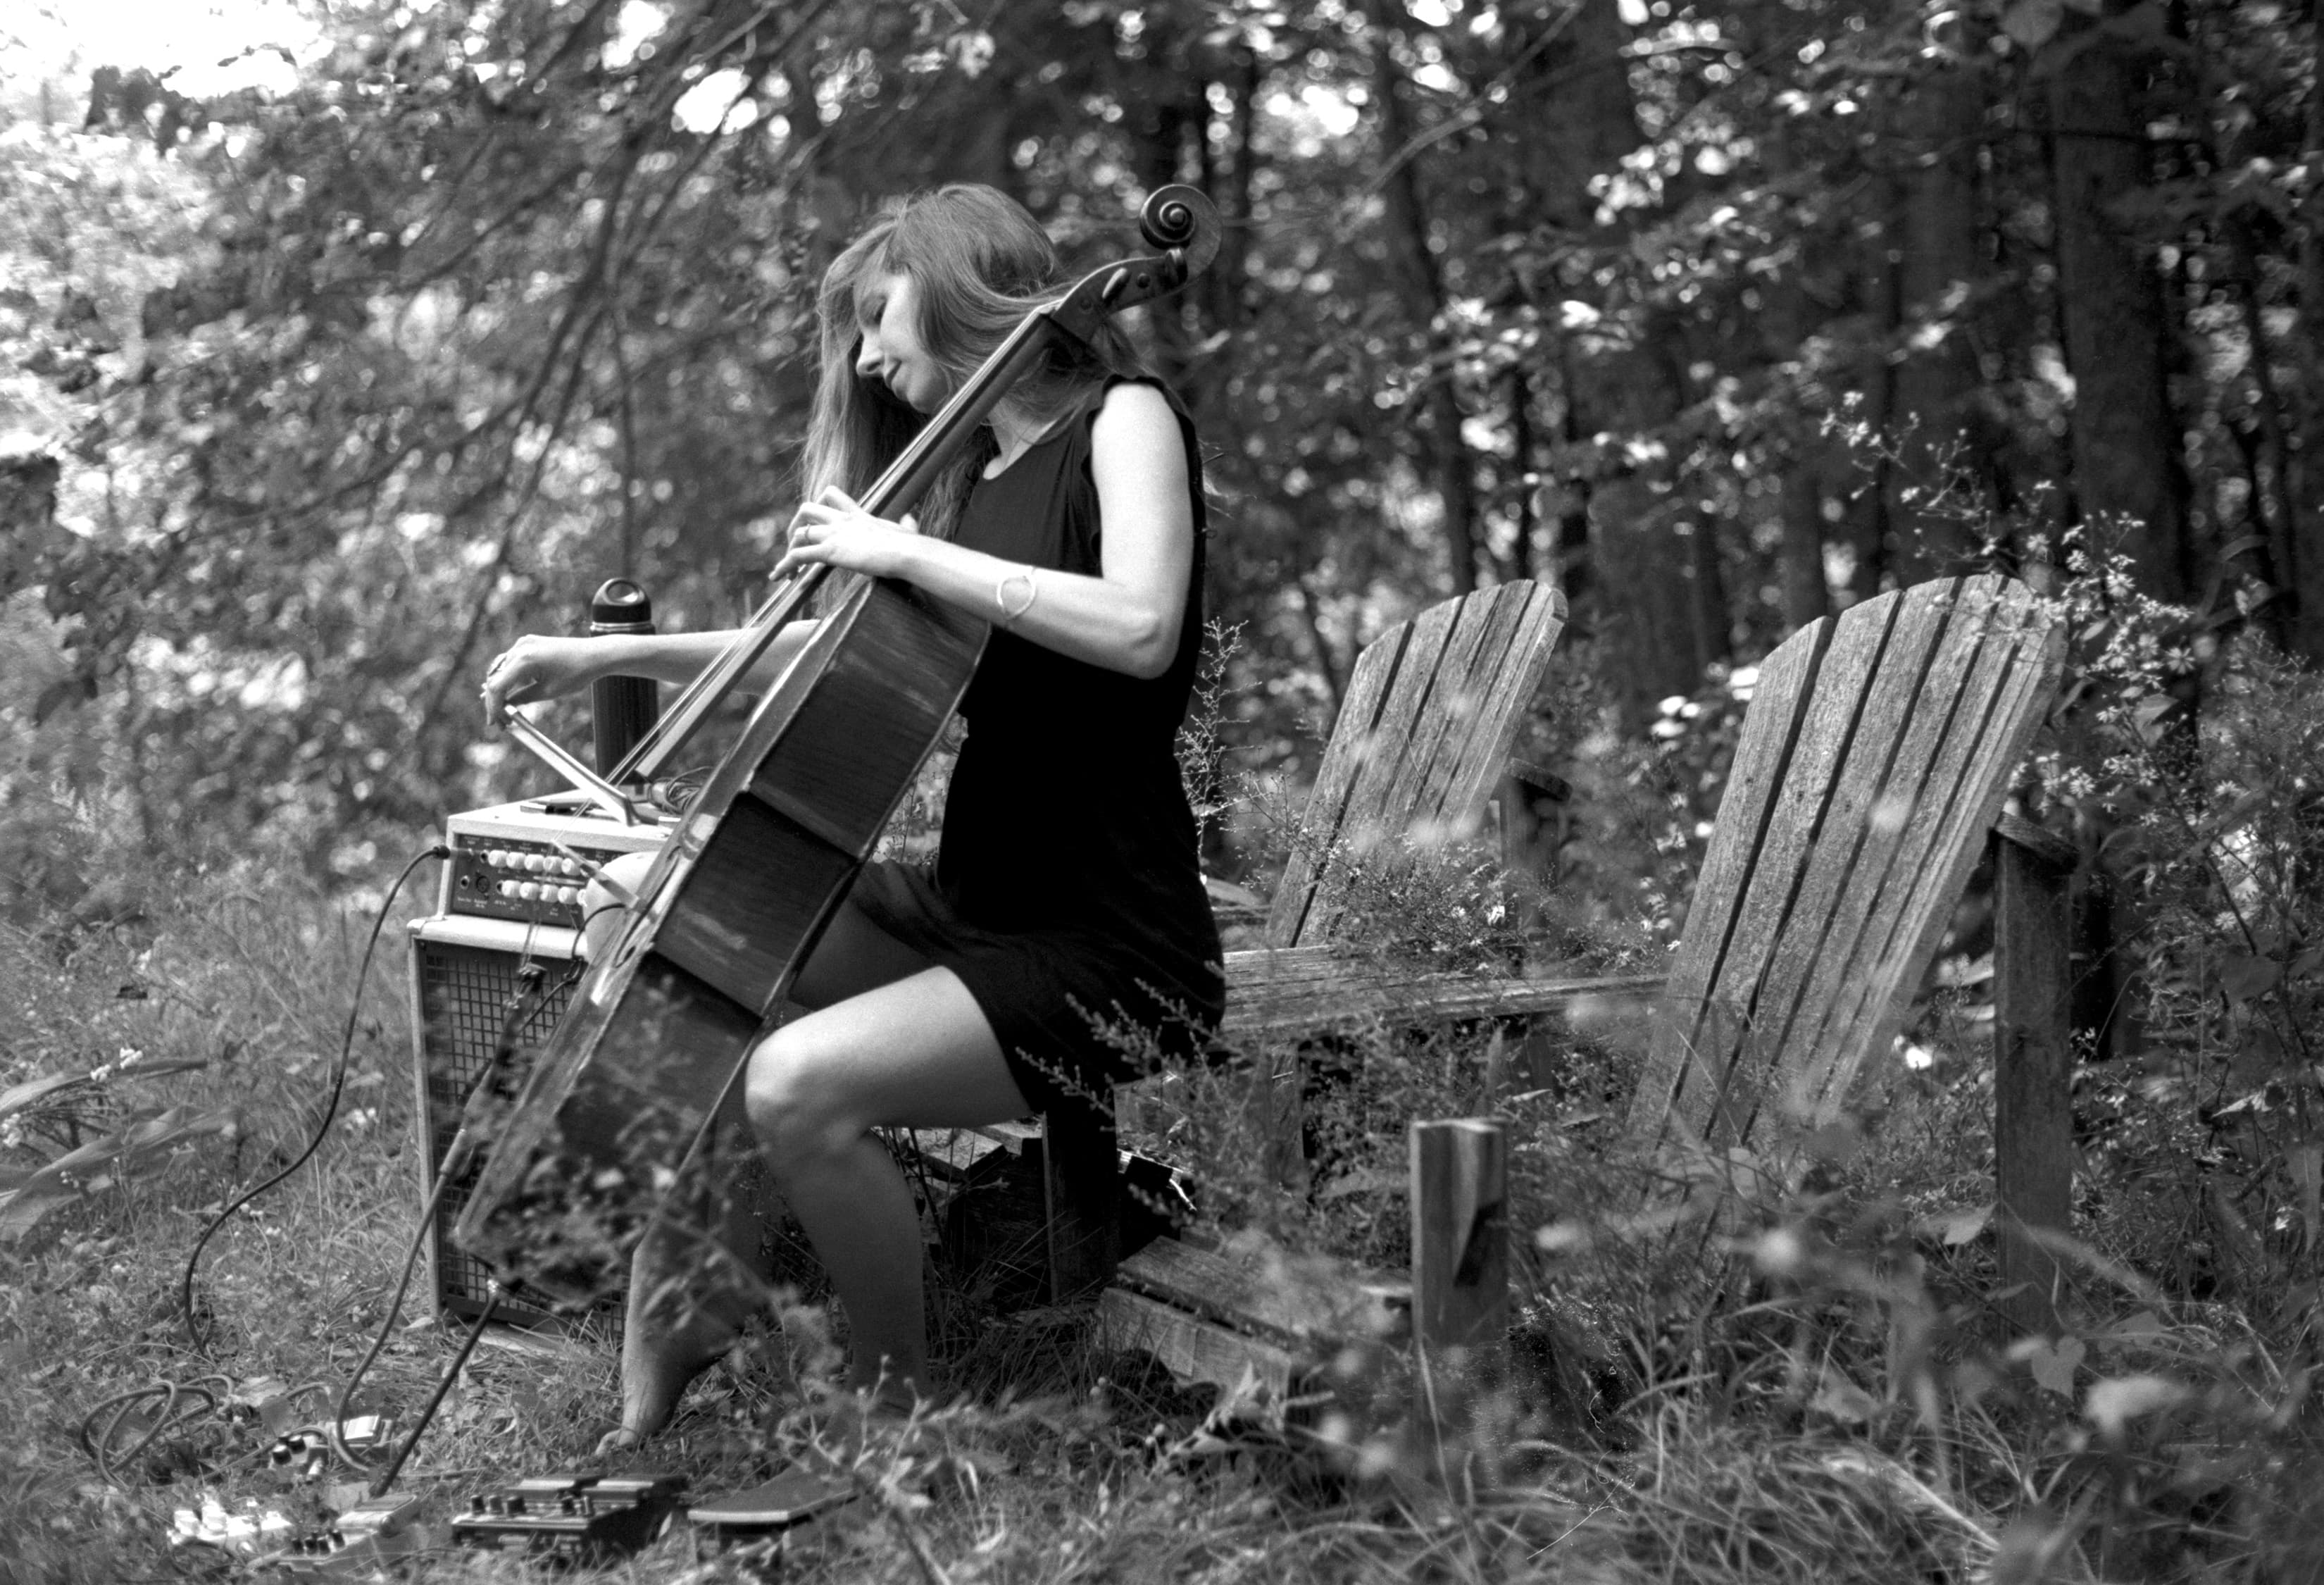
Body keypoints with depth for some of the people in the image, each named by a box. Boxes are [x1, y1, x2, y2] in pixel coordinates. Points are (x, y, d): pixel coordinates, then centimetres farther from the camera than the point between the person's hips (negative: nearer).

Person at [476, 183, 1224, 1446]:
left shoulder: (1124, 420, -7)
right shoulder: (971, 475, 15)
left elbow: (1139, 628, -26)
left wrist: (907, 552, -22)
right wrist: (606, 658, 16)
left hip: (1109, 951, -9)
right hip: (969, 907, 9)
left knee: (796, 1086, -29)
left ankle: (902, 1410, -8)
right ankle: (646, 1411, 2)